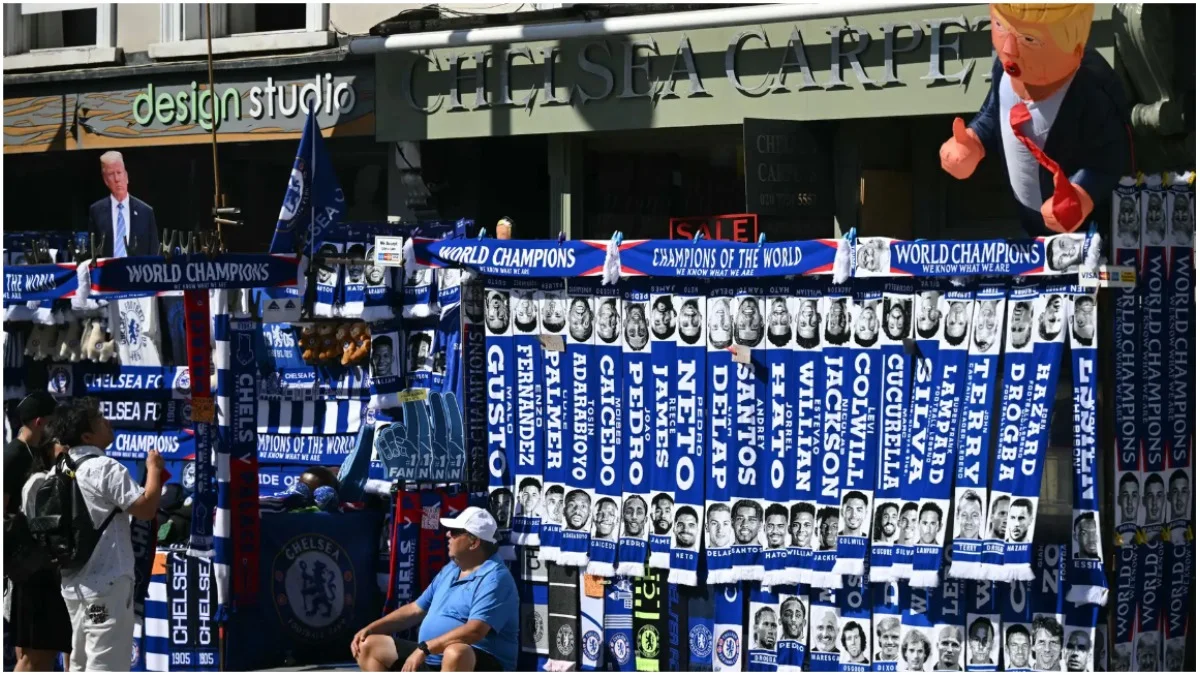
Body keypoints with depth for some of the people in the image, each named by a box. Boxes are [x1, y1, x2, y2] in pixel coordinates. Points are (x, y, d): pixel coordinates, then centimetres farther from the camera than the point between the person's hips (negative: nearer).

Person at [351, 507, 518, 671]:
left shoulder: (494, 578, -15)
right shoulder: (451, 569, 16)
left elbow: (475, 631, -28)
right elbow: (416, 609, 24)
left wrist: (424, 648, -30)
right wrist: (370, 629, 13)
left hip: (481, 667, -10)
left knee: (456, 653, -44)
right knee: (369, 645, 7)